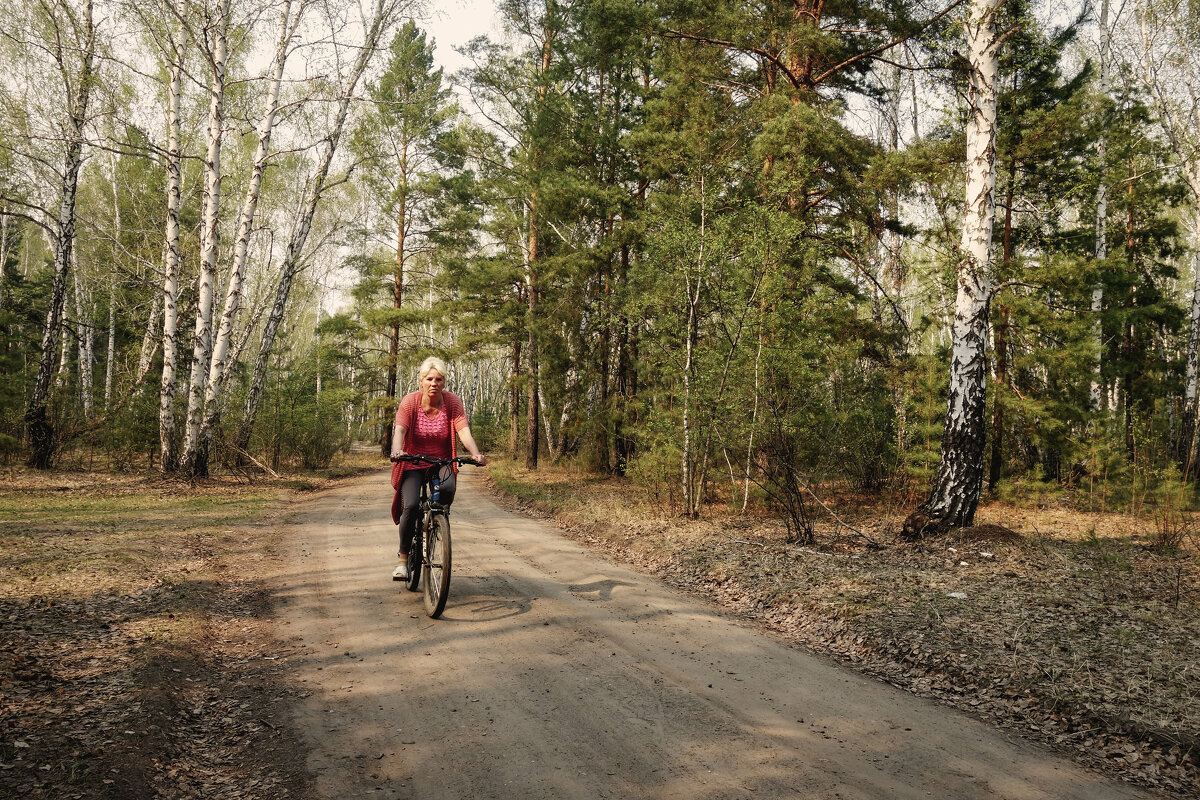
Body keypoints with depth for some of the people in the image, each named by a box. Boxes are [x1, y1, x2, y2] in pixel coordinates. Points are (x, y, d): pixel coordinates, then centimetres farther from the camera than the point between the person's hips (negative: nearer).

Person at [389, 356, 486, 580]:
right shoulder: (410, 402, -12)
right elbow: (399, 430, -25)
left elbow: (464, 431, -21)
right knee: (411, 505, -21)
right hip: (413, 462, -1)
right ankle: (403, 559, -4)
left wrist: (475, 453, -40)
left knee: (448, 487, -32)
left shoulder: (452, 402, -10)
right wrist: (397, 450, -46)